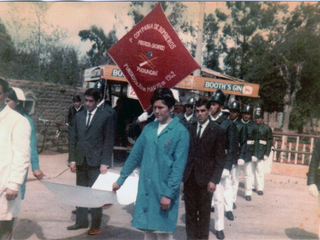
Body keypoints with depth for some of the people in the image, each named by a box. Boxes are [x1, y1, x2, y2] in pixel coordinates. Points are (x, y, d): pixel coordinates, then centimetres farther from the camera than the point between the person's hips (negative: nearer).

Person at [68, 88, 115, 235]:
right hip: (80, 161, 5)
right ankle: (81, 221, 26)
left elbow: (109, 141, -6)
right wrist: (72, 159, 6)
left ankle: (96, 226, 12)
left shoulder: (106, 117, -3)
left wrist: (105, 163, -11)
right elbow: (73, 139, 14)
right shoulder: (79, 117, 12)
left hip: (96, 163, -5)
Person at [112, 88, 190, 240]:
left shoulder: (180, 132, -8)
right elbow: (135, 155, 12)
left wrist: (168, 193, -14)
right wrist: (120, 180, 14)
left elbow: (178, 166, -11)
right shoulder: (149, 128, 7)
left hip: (164, 190, -5)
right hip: (145, 189, 5)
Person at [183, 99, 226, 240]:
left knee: (204, 212, 8)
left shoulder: (217, 131, -2)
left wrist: (214, 180, -10)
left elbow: (220, 158, -4)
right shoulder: (189, 128, 8)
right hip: (189, 176, 3)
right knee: (190, 211, 11)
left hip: (205, 178, -3)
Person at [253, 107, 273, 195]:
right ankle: (253, 185, 23)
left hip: (261, 152, -3)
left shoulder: (266, 128, 1)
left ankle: (260, 188, 4)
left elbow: (269, 142, 1)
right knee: (252, 169, 10)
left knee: (260, 170, -3)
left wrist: (267, 154, -5)